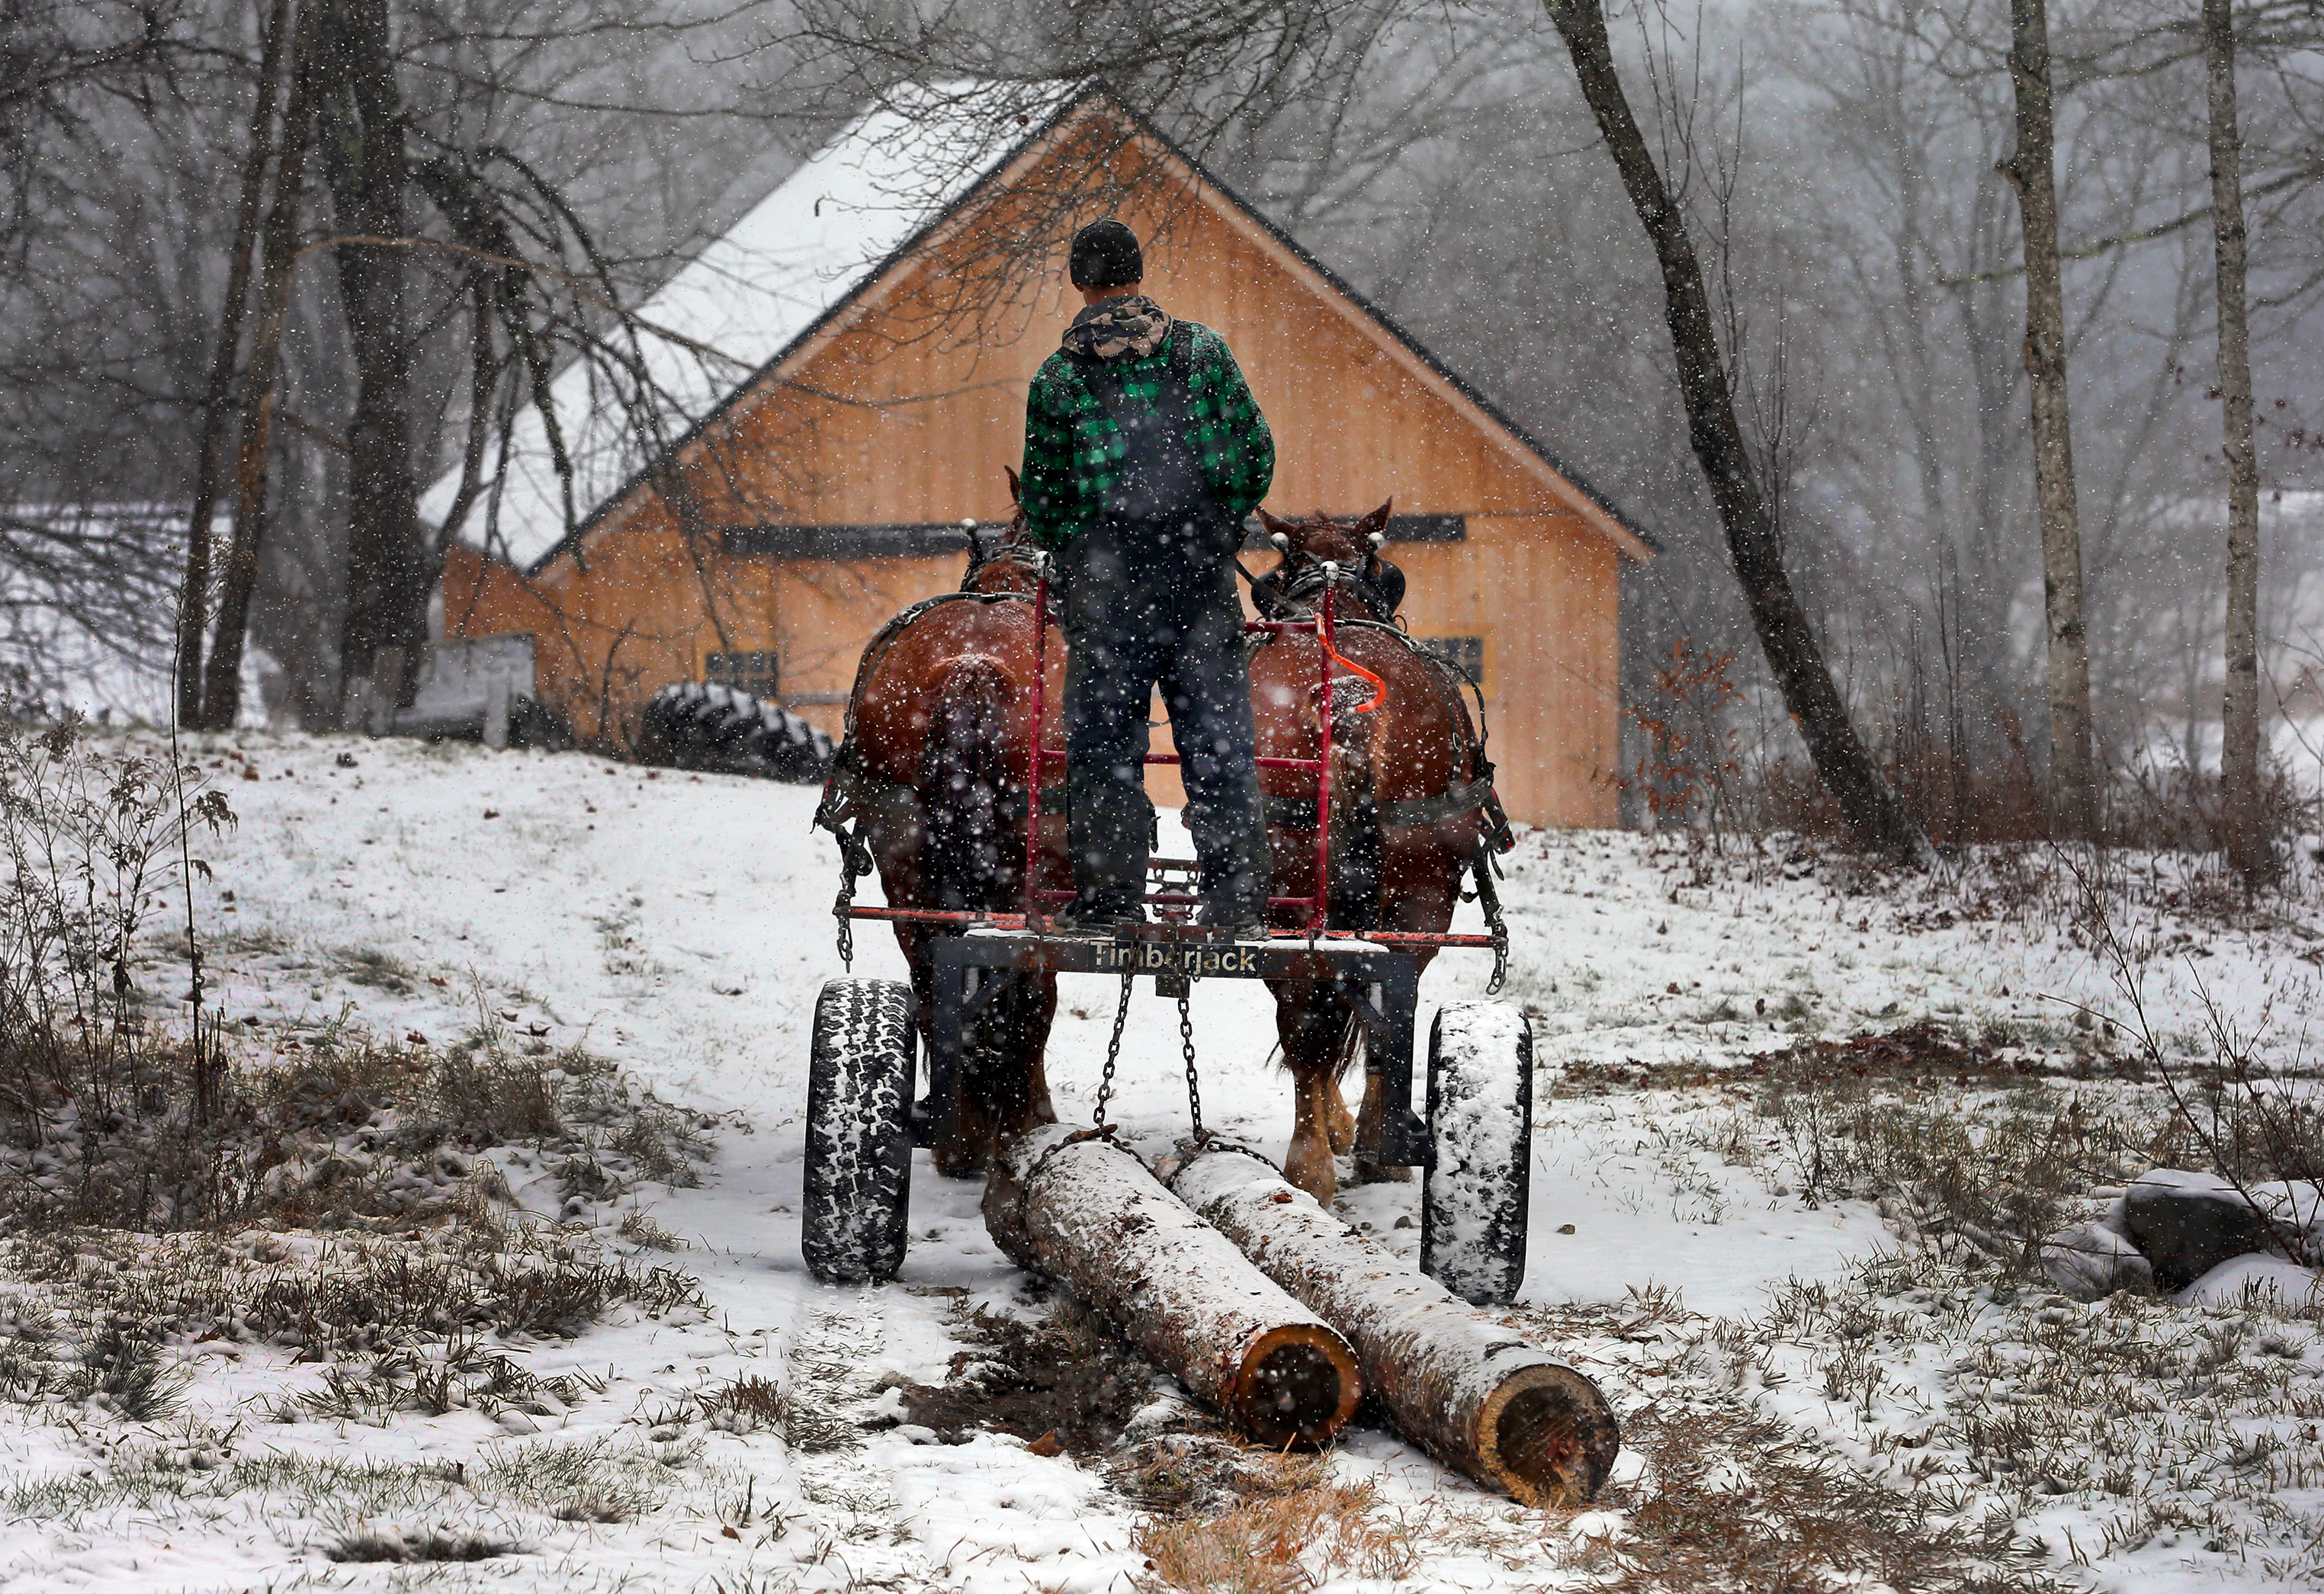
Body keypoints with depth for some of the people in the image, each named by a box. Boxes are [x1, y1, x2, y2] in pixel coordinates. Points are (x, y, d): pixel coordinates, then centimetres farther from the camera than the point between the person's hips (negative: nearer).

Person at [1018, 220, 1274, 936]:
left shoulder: (1056, 378, 0)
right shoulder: (1204, 351, 2)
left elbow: (1039, 500, 2)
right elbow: (1257, 454, 4)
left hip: (1104, 583, -1)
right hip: (1202, 580, 1)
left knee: (1103, 742, 7)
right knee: (1219, 741, 5)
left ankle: (1108, 899, 6)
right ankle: (1238, 901, 5)